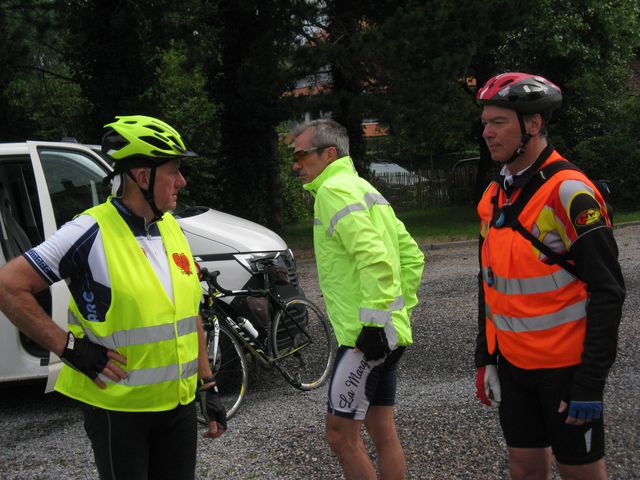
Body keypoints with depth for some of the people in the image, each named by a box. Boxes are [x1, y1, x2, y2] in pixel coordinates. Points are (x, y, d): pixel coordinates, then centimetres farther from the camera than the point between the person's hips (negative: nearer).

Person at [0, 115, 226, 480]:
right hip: (118, 409, -6)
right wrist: (69, 347, -16)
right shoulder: (92, 233, -15)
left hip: (180, 405, 6)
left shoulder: (173, 230, 7)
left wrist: (209, 387, 13)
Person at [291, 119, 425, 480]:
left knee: (341, 433, -4)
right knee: (382, 432, 14)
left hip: (365, 336, -10)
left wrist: (375, 321, -24)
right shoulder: (362, 189, 19)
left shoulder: (335, 190, -11)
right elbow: (412, 255, 21)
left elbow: (374, 258, -24)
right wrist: (401, 308, 21)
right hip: (387, 335, 10)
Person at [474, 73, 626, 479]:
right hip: (513, 364, 7)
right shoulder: (494, 197, 8)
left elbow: (607, 291, -18)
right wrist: (485, 358, 15)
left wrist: (591, 382, -19)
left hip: (565, 365, -7)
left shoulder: (569, 193, -17)